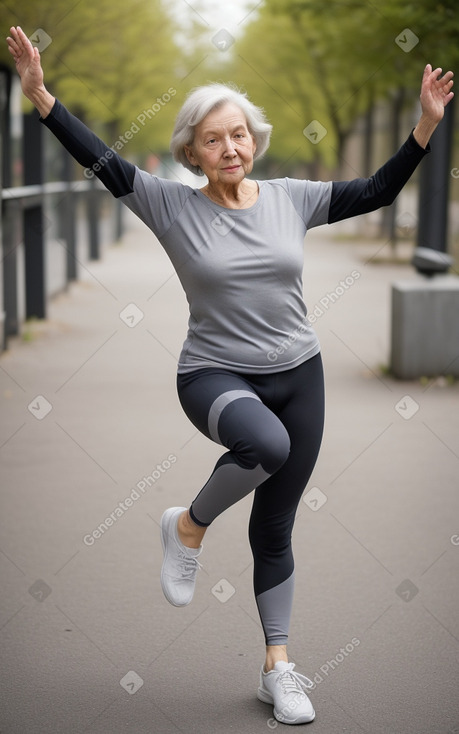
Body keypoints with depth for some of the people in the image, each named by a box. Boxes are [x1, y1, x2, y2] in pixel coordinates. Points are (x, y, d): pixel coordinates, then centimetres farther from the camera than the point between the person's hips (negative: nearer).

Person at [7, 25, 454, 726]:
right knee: (266, 443, -38)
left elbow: (377, 190, 5)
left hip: (297, 376, 3)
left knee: (275, 528, 9)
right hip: (215, 374, -3)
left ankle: (278, 667, 23)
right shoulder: (172, 206, -6)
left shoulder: (291, 197, 2)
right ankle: (189, 526, -7)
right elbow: (104, 161, -14)